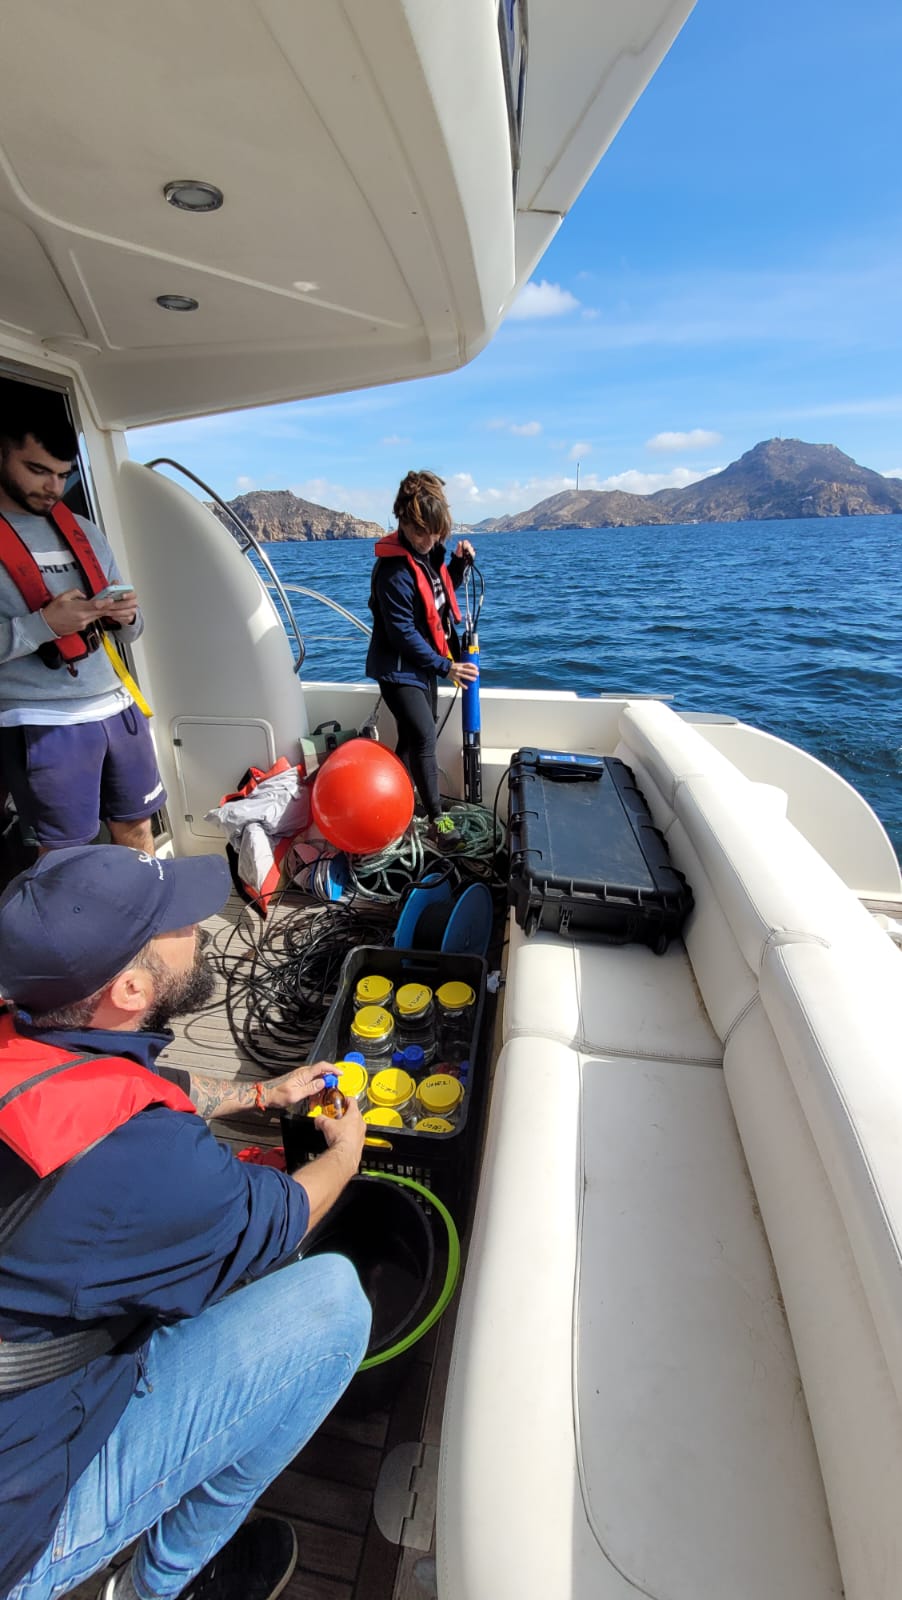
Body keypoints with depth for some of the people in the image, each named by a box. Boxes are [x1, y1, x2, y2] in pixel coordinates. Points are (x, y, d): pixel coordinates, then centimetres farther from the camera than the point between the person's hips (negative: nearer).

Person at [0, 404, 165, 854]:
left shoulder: (84, 531, 13)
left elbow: (128, 631, 15)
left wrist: (126, 617, -7)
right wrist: (43, 624, -20)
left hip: (115, 708, 5)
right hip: (40, 723, -5)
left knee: (136, 826, 12)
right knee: (64, 853, 4)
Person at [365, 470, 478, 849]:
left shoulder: (429, 552, 3)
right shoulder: (394, 570, -23)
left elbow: (443, 592, 19)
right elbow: (403, 633, -24)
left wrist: (458, 563, 0)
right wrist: (446, 667, -21)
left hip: (425, 663, 9)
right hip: (398, 668, -9)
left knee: (414, 736, 15)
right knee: (424, 737, -12)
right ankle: (436, 816, 0)